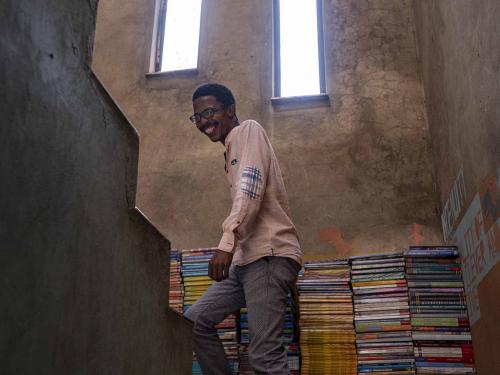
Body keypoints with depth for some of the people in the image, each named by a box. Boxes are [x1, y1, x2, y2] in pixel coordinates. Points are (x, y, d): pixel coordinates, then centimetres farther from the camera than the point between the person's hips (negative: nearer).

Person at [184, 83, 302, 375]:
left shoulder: (249, 130, 1)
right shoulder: (232, 149, 27)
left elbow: (250, 188, -15)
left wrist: (227, 243, -26)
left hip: (269, 254, -10)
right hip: (245, 259, 10)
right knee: (195, 319, 6)